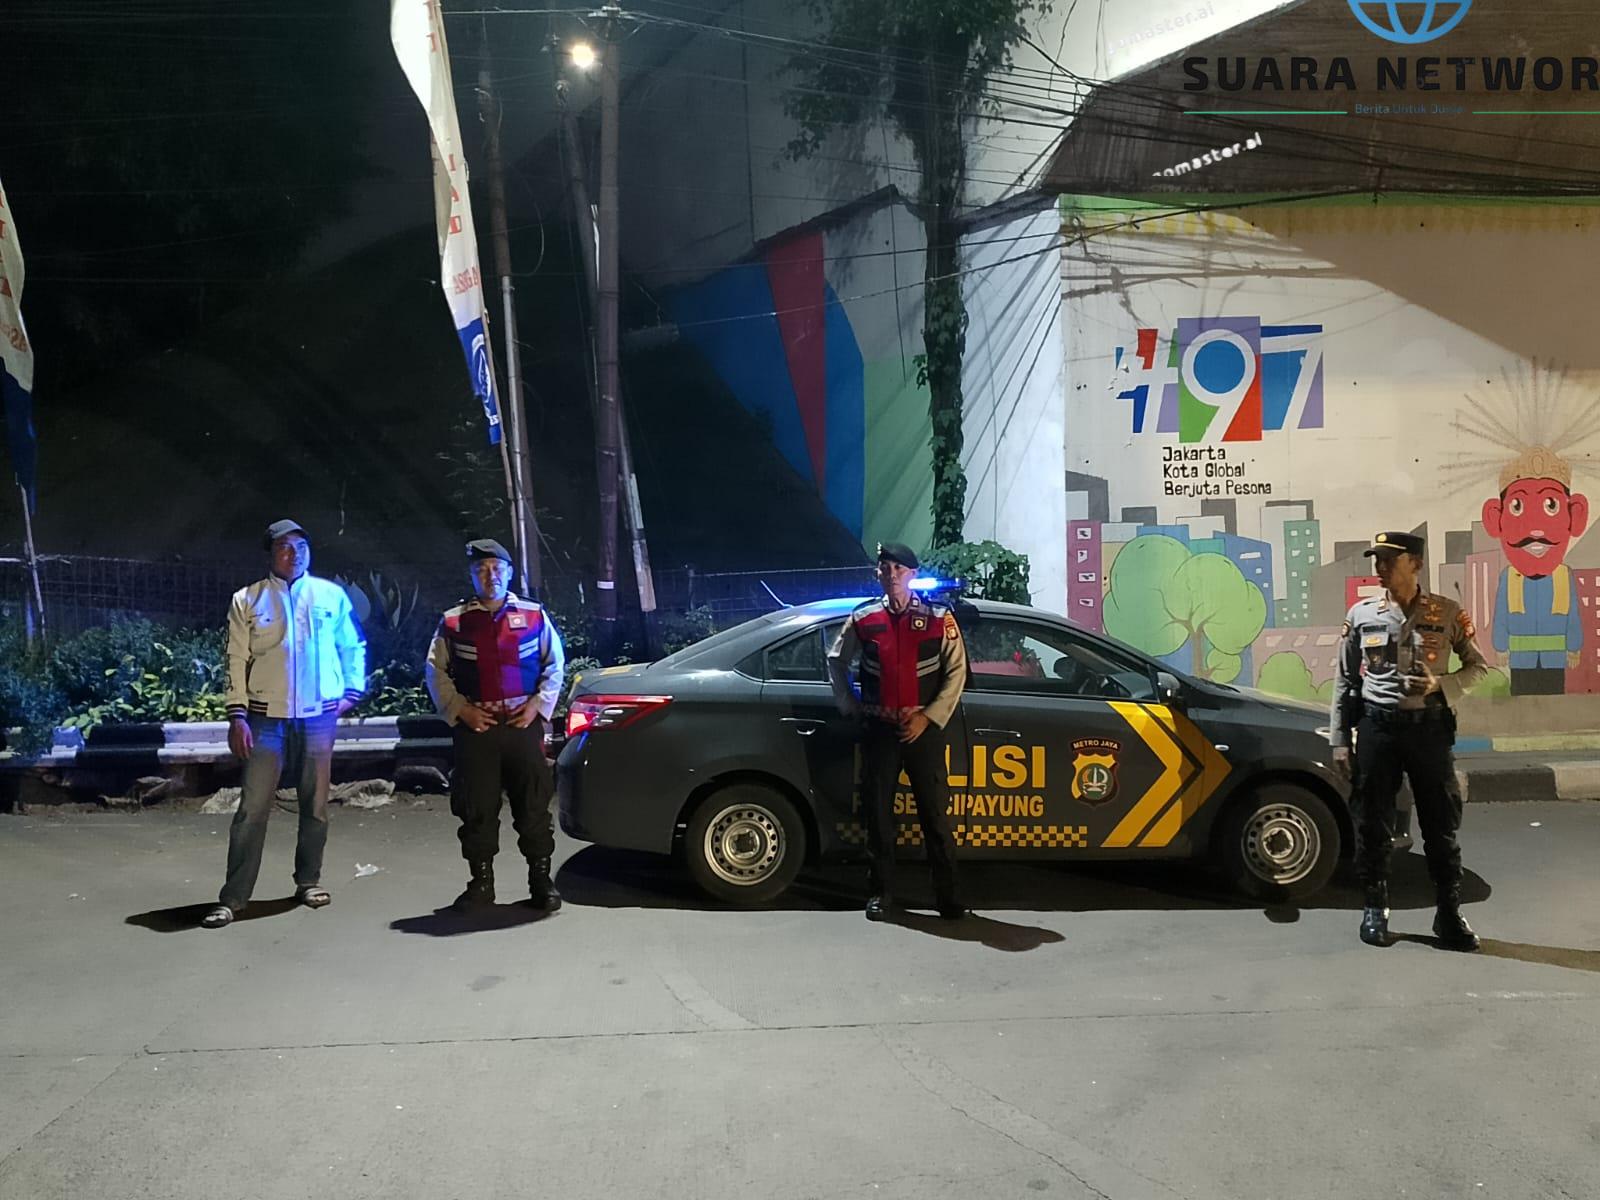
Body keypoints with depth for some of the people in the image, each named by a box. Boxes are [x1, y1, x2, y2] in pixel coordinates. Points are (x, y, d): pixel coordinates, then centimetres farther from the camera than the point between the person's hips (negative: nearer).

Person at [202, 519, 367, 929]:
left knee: (315, 804, 10)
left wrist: (352, 691, 3)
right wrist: (237, 716, -6)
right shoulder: (247, 600, 2)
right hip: (267, 718, -1)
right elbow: (237, 661, 0)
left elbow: (353, 646, 14)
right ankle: (233, 898, 1)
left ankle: (308, 880, 25)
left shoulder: (331, 595, 5)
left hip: (319, 716, 2)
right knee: (253, 808, -3)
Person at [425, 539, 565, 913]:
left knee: (534, 804, 1)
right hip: (475, 728, 0)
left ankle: (541, 879, 11)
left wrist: (539, 704, -2)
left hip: (524, 724, 0)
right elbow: (436, 672, 9)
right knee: (476, 808, 4)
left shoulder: (534, 616, 6)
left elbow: (555, 664, 11)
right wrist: (460, 709, -3)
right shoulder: (453, 622, 6)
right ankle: (481, 882, 16)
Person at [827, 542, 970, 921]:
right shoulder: (863, 619, 5)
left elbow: (956, 670, -1)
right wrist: (851, 706, 10)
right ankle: (882, 892, 17)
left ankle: (948, 894, 9)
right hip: (879, 729, 2)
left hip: (923, 728, -2)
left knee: (935, 814, 1)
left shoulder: (938, 618, 0)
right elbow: (836, 661, 18)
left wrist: (929, 717, -7)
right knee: (878, 813, 6)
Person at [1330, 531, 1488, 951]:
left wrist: (1441, 684, -12)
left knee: (1441, 823, 5)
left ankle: (1449, 913, 17)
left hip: (1430, 726, -1)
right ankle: (1375, 909, 19)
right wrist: (1340, 740, 4)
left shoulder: (1447, 613, 0)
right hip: (1377, 726, 1)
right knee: (1372, 824, 5)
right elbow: (1345, 682, 7)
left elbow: (1478, 667, 8)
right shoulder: (1361, 615, 3)